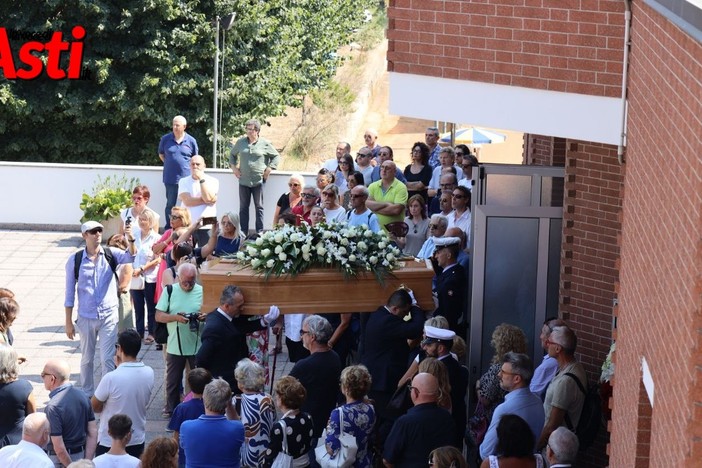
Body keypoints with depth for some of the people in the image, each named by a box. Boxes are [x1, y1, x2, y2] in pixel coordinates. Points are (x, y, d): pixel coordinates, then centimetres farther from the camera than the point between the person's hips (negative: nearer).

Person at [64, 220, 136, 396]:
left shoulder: (111, 254, -2)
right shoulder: (75, 260, -4)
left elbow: (130, 257, -21)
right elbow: (70, 293, 0)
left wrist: (131, 240, -41)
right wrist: (68, 322, 0)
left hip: (109, 315, -1)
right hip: (86, 317, 1)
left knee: (108, 359, -5)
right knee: (86, 359, 13)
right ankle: (87, 394, 27)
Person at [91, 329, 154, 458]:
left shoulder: (111, 378, -23)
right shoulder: (149, 374, -8)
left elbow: (94, 407, -10)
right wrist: (121, 366, 0)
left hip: (110, 442, -5)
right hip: (137, 441, 5)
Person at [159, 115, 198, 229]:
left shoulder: (191, 141, 0)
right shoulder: (165, 139, 0)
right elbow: (161, 154, 15)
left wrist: (191, 168, 5)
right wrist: (169, 164, 8)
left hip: (186, 177, 0)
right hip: (171, 178, 0)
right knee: (170, 204, 6)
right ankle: (168, 229, 14)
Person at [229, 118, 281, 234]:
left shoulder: (265, 144, -2)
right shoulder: (241, 142, 5)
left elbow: (276, 157, 7)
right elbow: (232, 154, 21)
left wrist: (269, 169, -3)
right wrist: (234, 167, 8)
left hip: (258, 181, -3)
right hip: (243, 181, 3)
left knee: (259, 207, 3)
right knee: (243, 207, 5)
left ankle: (259, 232, 7)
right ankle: (243, 232, 10)